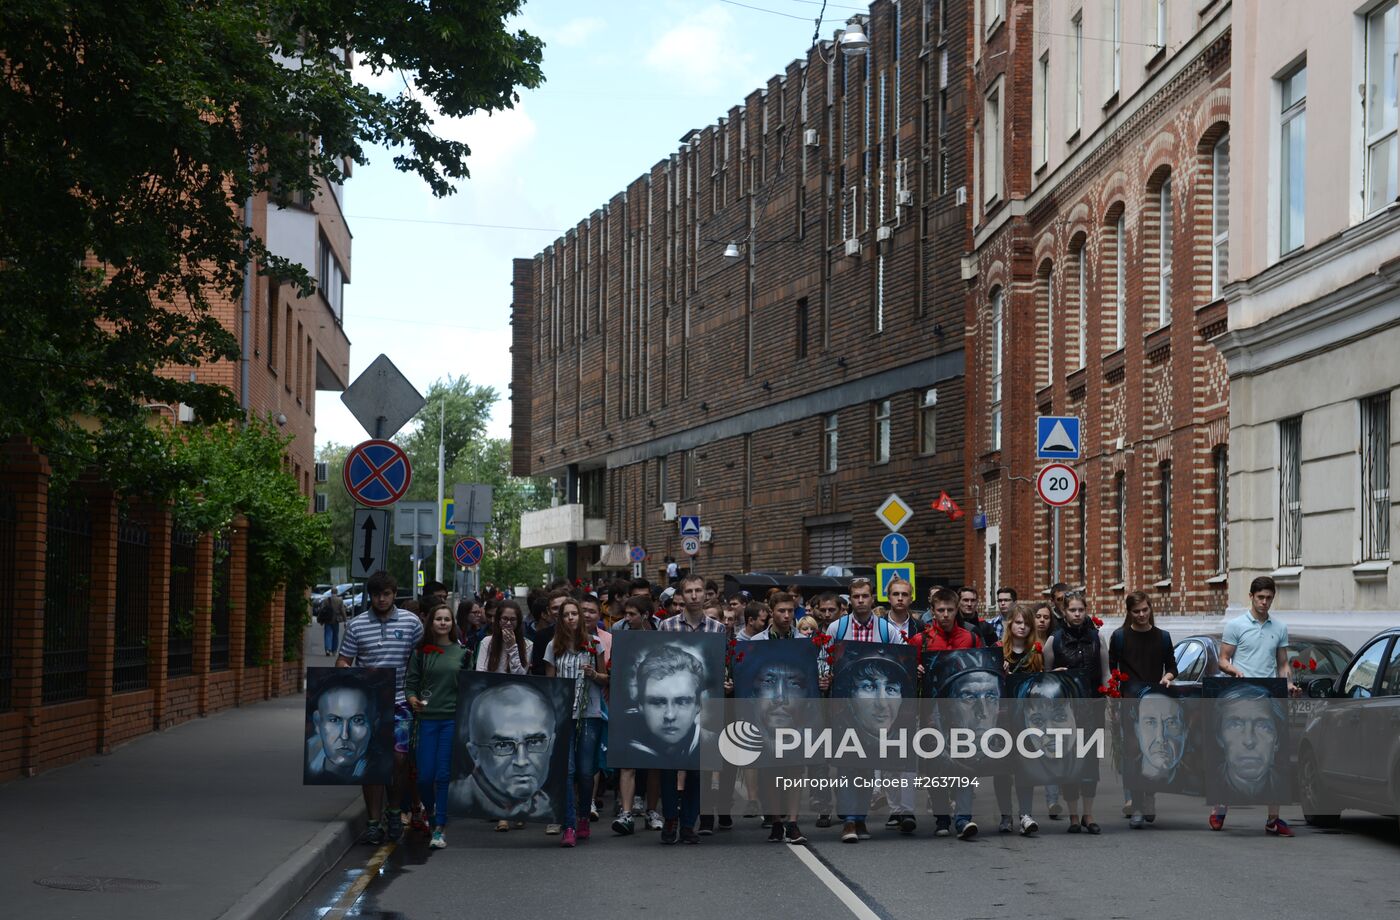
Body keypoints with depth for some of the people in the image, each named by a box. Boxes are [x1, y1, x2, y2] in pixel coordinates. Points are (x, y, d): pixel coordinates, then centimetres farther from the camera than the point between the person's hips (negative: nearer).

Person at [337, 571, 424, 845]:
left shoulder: (411, 622, 4)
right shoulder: (356, 625, 5)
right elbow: (342, 660, 9)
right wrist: (346, 670, -14)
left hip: (399, 702, -1)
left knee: (399, 757, -8)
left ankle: (394, 812, 14)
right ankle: (375, 821, 7)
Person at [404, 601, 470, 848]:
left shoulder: (462, 652, 8)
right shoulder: (421, 652, 5)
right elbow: (410, 683, 5)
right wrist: (412, 699, -15)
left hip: (453, 719, 0)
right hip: (427, 718, 0)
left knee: (444, 775, -4)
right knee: (425, 776, -2)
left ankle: (440, 829, 1)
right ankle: (432, 811, 27)